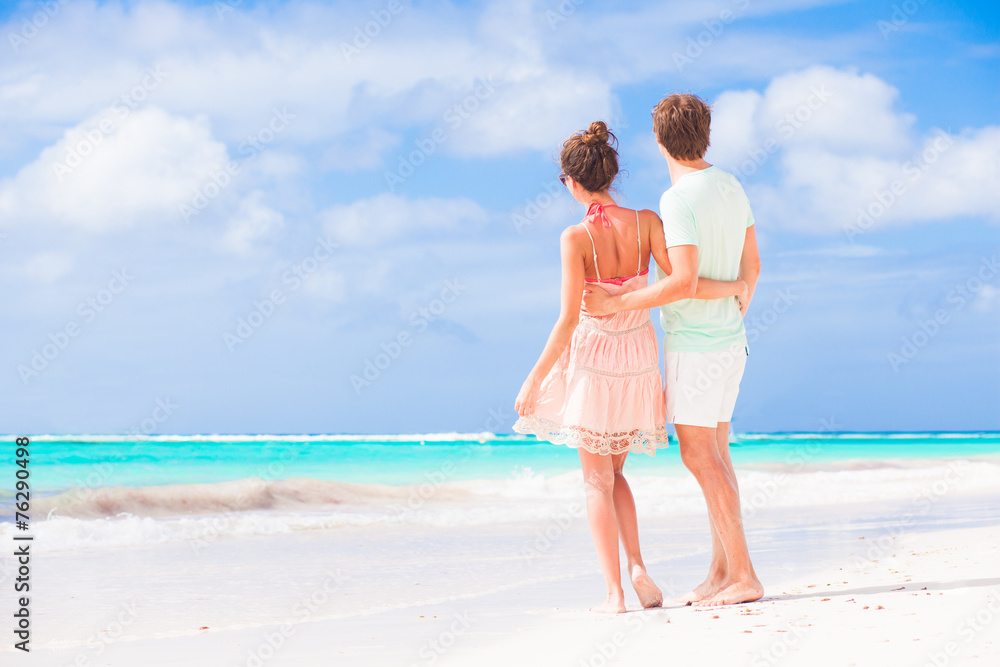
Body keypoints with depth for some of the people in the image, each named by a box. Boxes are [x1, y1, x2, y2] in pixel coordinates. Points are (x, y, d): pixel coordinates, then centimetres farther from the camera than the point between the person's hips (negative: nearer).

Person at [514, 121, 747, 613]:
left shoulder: (575, 238, -19)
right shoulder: (646, 223, -9)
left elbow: (568, 320, -21)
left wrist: (534, 380, -14)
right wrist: (733, 287, 3)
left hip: (591, 358, -4)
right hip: (638, 360, 4)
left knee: (597, 481, 8)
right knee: (613, 472, 21)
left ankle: (614, 594, 2)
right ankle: (637, 568, 5)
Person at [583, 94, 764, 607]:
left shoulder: (678, 200, -19)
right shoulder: (731, 187, 8)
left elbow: (684, 282, -27)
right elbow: (752, 266, 16)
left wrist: (618, 304, -20)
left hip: (693, 344, -9)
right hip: (728, 339, 9)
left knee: (699, 456, -6)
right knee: (714, 455, 12)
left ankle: (743, 575, -6)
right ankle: (721, 571, 14)